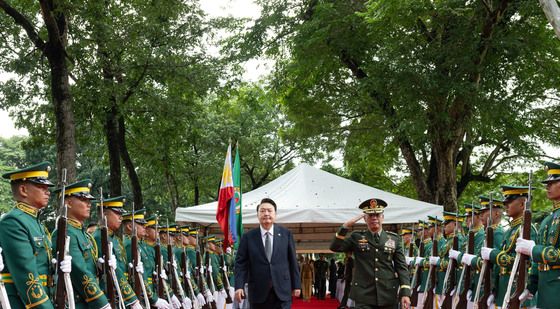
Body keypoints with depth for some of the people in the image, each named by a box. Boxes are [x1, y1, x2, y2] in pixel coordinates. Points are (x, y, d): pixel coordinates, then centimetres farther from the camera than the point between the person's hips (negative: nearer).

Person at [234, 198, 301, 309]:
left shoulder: (286, 234, 4)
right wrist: (239, 286, -11)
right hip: (258, 293, 0)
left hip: (282, 291, 0)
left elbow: (292, 261, 7)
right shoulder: (248, 237, 2)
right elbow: (241, 263, 0)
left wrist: (296, 285, 6)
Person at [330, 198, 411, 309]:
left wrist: (405, 293, -7)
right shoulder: (357, 237, 7)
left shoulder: (394, 238, 7)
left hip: (388, 296, 1)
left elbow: (402, 267, 4)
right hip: (364, 296, -1)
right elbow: (335, 247, -4)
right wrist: (346, 226, -13)